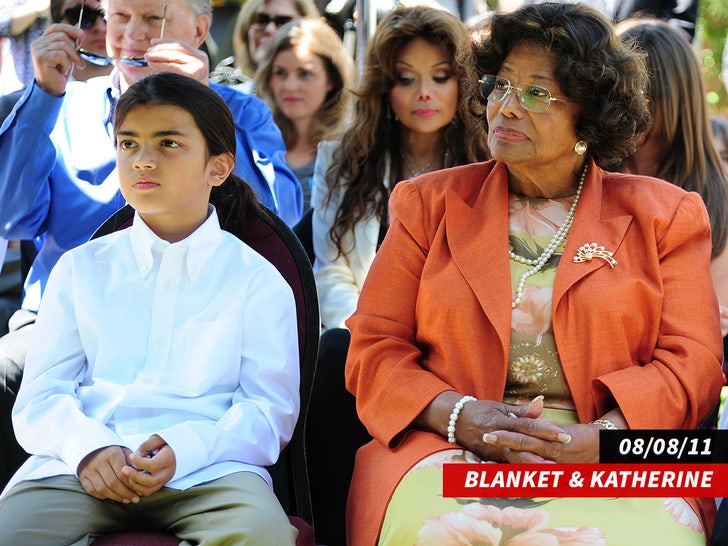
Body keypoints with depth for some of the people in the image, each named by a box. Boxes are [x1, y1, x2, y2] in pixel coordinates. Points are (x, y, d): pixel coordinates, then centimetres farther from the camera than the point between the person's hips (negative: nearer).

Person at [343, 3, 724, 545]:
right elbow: (374, 348, 9)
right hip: (449, 452, 0)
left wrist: (598, 437, -14)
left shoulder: (662, 214, 14)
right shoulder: (430, 204, 16)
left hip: (615, 466, 0)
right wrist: (457, 416, -12)